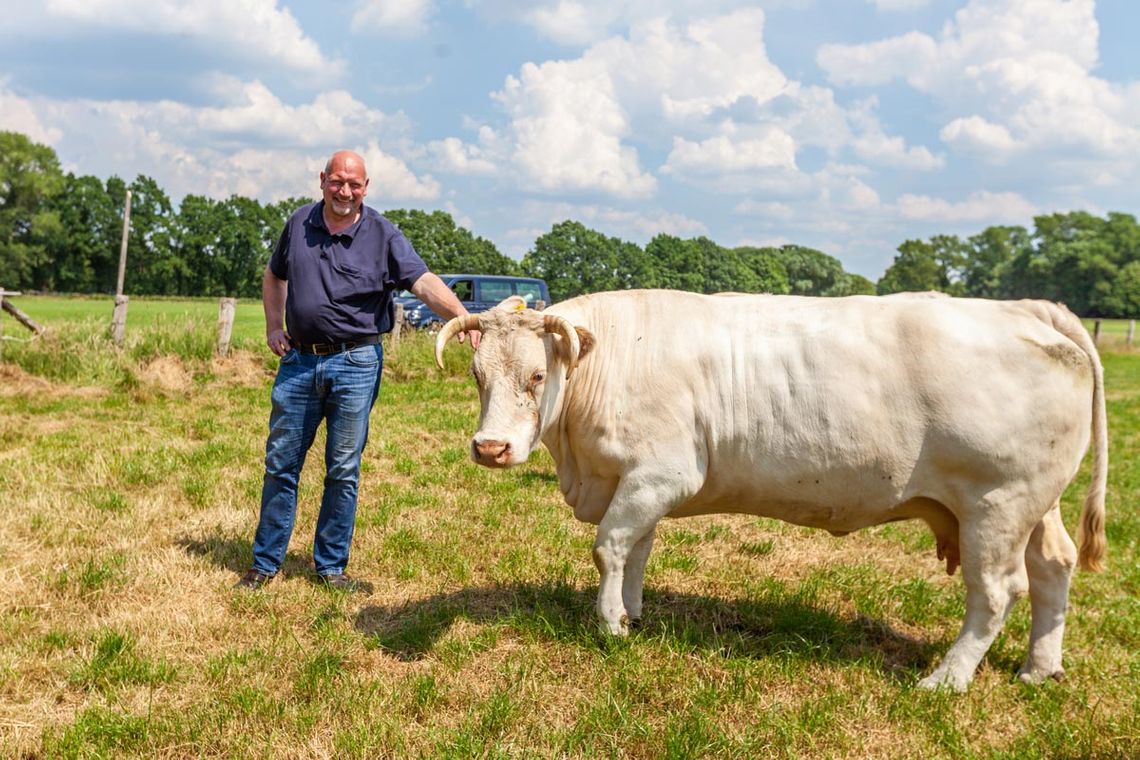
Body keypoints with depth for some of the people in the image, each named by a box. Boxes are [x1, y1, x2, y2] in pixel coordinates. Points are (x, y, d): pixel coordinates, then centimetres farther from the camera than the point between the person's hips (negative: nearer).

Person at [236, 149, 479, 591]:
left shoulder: (383, 235, -5)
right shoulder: (299, 224, 6)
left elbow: (425, 282, -16)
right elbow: (274, 276, 23)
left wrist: (464, 318, -33)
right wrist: (273, 326, 11)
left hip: (355, 365, -3)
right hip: (297, 361, 3)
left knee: (343, 471, 5)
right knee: (280, 464, 7)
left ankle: (331, 566, 18)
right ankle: (266, 563, 19)